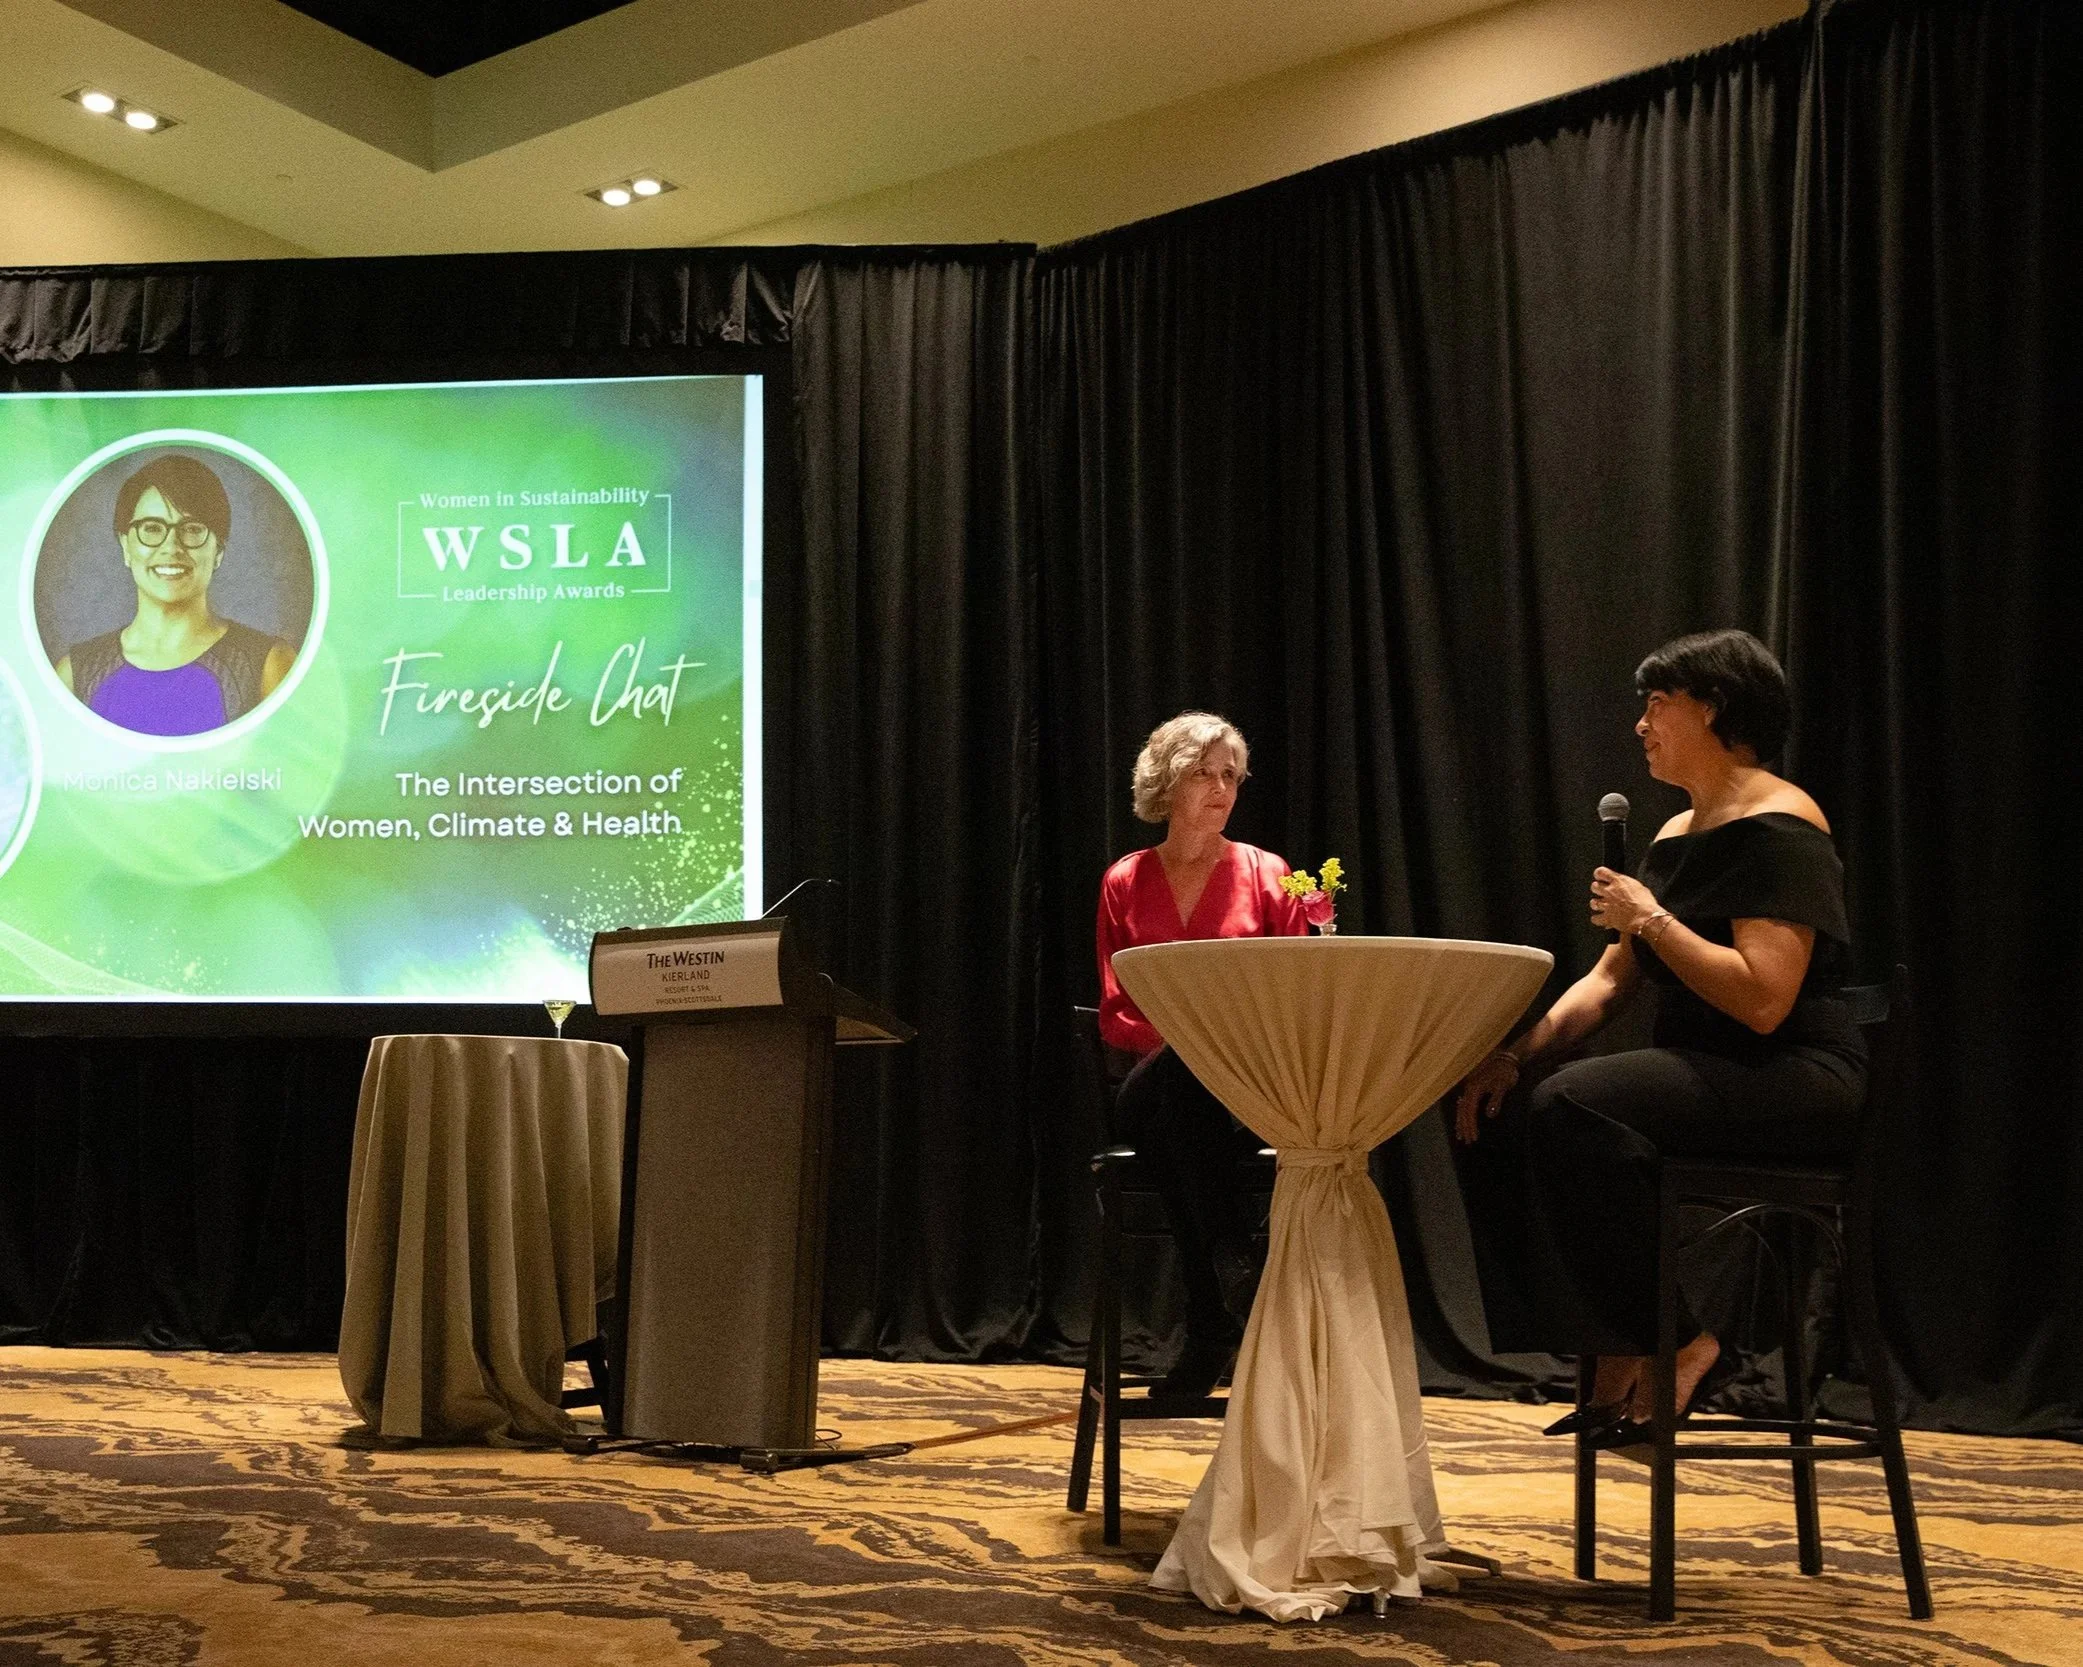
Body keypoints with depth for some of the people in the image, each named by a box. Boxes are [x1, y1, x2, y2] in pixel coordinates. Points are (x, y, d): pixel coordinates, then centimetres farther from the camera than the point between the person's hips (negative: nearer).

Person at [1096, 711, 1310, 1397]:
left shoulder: (1265, 875, 10)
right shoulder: (1125, 883, 13)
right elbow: (1116, 1017, 10)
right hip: (1156, 1079, 1)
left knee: (1186, 1102, -37)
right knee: (1185, 1074, -38)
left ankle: (1211, 1325, -36)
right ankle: (1237, 1274, -40)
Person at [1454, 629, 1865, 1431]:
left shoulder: (1780, 829, -12)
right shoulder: (1676, 836, 17)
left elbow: (1763, 1000, -23)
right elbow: (1608, 980, 16)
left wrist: (1650, 920, -14)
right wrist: (1518, 1052, 0)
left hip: (1795, 1082, -9)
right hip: (1699, 1075, 9)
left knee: (1573, 1108, -31)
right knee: (1497, 1119, -7)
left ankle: (1677, 1342, -17)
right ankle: (1612, 1359, -6)